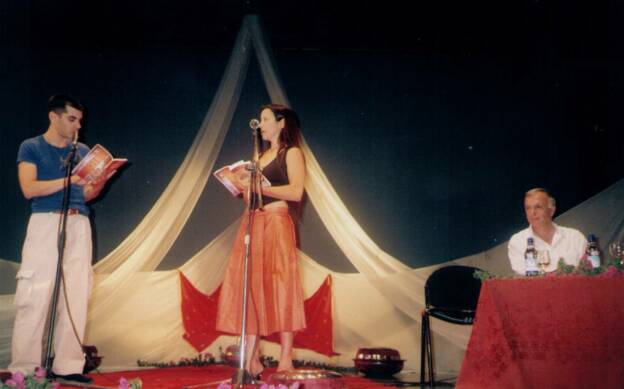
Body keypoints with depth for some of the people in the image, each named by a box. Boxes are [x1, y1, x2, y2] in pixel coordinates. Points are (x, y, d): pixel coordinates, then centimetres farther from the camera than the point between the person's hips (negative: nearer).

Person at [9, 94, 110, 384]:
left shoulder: (83, 151, 18)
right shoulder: (31, 148, 5)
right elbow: (29, 188, -8)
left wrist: (100, 182, -4)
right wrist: (69, 180, -14)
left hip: (79, 226, 5)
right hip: (46, 222, -5)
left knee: (76, 297, 1)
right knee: (35, 297, -7)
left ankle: (68, 366, 4)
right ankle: (24, 368, -3)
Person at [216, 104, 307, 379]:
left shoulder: (292, 153, 3)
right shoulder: (261, 156, 23)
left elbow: (296, 191, -12)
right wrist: (242, 188, 4)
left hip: (276, 222, -7)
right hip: (253, 223, 7)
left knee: (278, 286, -10)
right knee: (251, 288, 0)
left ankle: (286, 360, -10)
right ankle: (252, 359, 1)